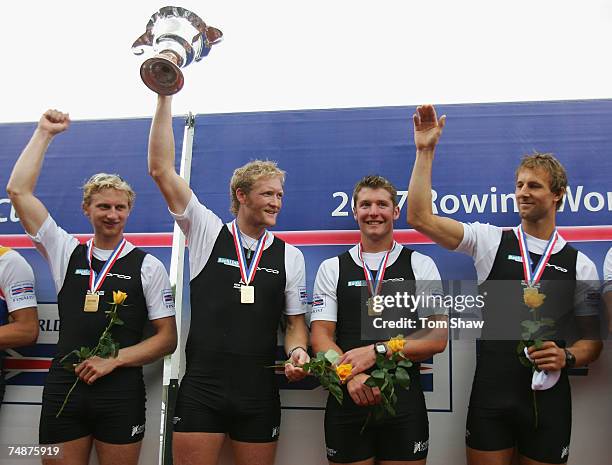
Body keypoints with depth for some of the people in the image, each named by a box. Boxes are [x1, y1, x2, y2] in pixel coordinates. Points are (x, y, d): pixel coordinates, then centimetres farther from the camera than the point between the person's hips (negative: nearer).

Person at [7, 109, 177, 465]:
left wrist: (113, 360, -12)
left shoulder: (148, 266, 2)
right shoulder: (66, 253, 8)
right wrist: (44, 133, 5)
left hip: (120, 394, -2)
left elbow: (167, 338, -1)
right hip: (63, 389, 2)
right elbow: (18, 190, 3)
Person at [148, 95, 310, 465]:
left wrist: (298, 351, -11)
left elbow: (296, 322, 12)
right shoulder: (208, 234, 1)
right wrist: (165, 97, -8)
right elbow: (162, 170, -4)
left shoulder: (290, 255, 7)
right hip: (200, 390, -2)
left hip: (260, 395, 2)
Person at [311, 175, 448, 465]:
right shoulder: (332, 269, 6)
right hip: (347, 404, 1)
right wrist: (352, 375, -19)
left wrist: (377, 351, -14)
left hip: (405, 405, 0)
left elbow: (438, 338, -2)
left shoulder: (421, 265, 4)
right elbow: (321, 336, -1)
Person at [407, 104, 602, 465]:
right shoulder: (491, 241, 2)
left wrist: (567, 356, -12)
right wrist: (425, 151, -11)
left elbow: (592, 338, 10)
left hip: (548, 400, 1)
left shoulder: (580, 265, 4)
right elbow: (420, 218, -9)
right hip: (491, 395, 0)